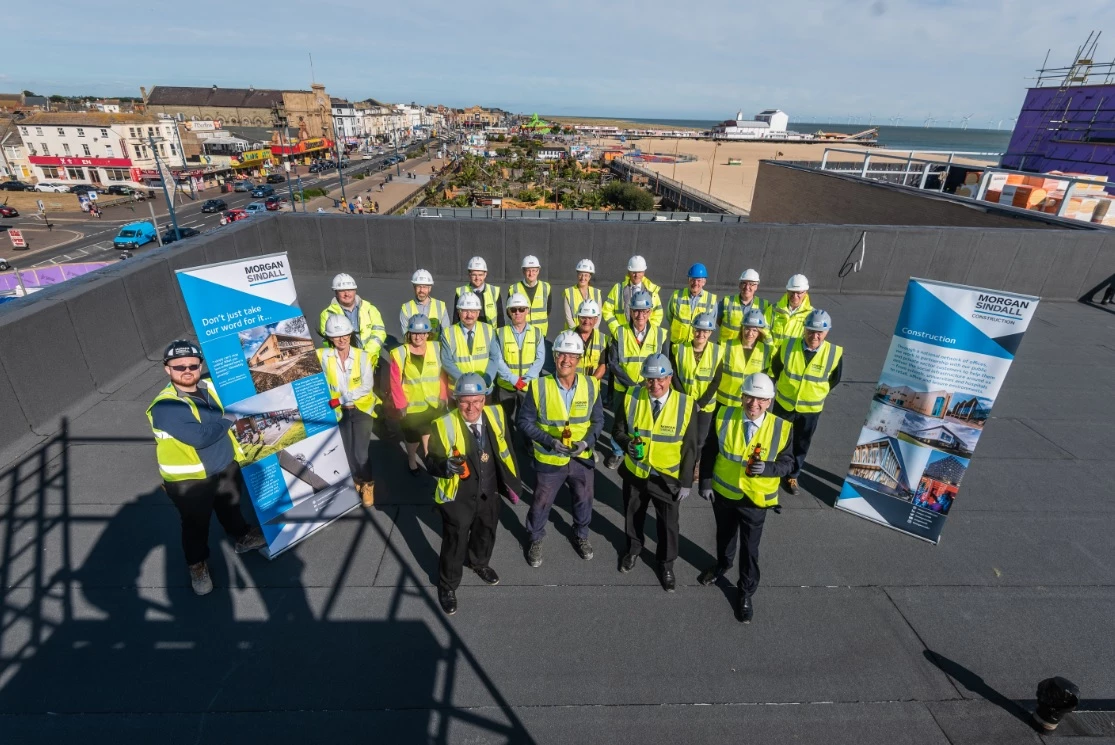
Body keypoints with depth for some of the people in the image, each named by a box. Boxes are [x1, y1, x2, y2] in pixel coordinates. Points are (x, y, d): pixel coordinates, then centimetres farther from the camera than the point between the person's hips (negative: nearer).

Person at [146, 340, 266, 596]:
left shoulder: (210, 387, -3)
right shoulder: (165, 407, -25)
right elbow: (199, 437, -34)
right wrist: (228, 421, -19)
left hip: (226, 466, 6)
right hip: (188, 479, -6)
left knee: (231, 508, 28)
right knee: (196, 525, 14)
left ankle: (243, 538, 52)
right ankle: (197, 565, 38)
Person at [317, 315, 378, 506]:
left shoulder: (363, 356, -11)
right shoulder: (323, 356, -8)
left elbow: (366, 387, -16)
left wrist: (339, 399, -21)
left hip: (361, 408, -2)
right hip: (340, 411, 2)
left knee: (361, 451, -8)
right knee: (348, 451, 10)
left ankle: (368, 484, 17)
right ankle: (357, 481, 35)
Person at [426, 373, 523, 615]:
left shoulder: (496, 415, -10)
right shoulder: (444, 425, -25)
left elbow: (504, 449, 3)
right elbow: (431, 462, -19)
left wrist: (512, 481, 7)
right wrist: (446, 466, -41)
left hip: (489, 492, 5)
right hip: (457, 497, -5)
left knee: (486, 533, 28)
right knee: (454, 541, 12)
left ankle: (479, 563, 60)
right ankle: (447, 586, 41)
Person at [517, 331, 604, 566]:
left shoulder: (591, 385, -11)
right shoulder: (539, 387, -19)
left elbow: (598, 420, 0)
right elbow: (525, 421, -12)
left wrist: (587, 441, -18)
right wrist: (550, 441, -23)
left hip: (582, 458, 2)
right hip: (549, 459, -2)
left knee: (583, 501, 23)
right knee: (541, 504, 17)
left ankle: (581, 535, 53)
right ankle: (535, 540, 46)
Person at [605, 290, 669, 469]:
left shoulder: (661, 334, -6)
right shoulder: (620, 333, -8)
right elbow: (613, 363, -9)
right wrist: (632, 384, -17)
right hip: (622, 389, 0)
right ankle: (617, 452, 39)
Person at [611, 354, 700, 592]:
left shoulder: (685, 405, -17)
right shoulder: (631, 397, -14)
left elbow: (690, 448, -8)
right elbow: (618, 430, -3)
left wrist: (686, 482, -6)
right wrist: (627, 443, -25)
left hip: (667, 478, -1)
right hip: (634, 472, 2)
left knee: (668, 523, 15)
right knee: (633, 515, 23)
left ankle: (666, 563, 42)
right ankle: (633, 548, 53)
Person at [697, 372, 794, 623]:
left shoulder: (781, 428, -18)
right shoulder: (724, 416, -14)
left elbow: (788, 462, -9)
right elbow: (709, 451, -4)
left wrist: (767, 468, -30)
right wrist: (705, 482, -4)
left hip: (754, 499, -2)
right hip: (723, 492, 2)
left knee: (749, 548, 13)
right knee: (724, 535, 26)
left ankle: (746, 593, 36)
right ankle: (722, 565, 56)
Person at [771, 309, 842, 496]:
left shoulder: (835, 353, -18)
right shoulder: (788, 346, -17)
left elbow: (834, 380, 2)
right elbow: (775, 368, 3)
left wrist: (816, 393, 7)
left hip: (811, 409, 0)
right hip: (784, 404, 0)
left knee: (801, 445, 17)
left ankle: (792, 476, 38)